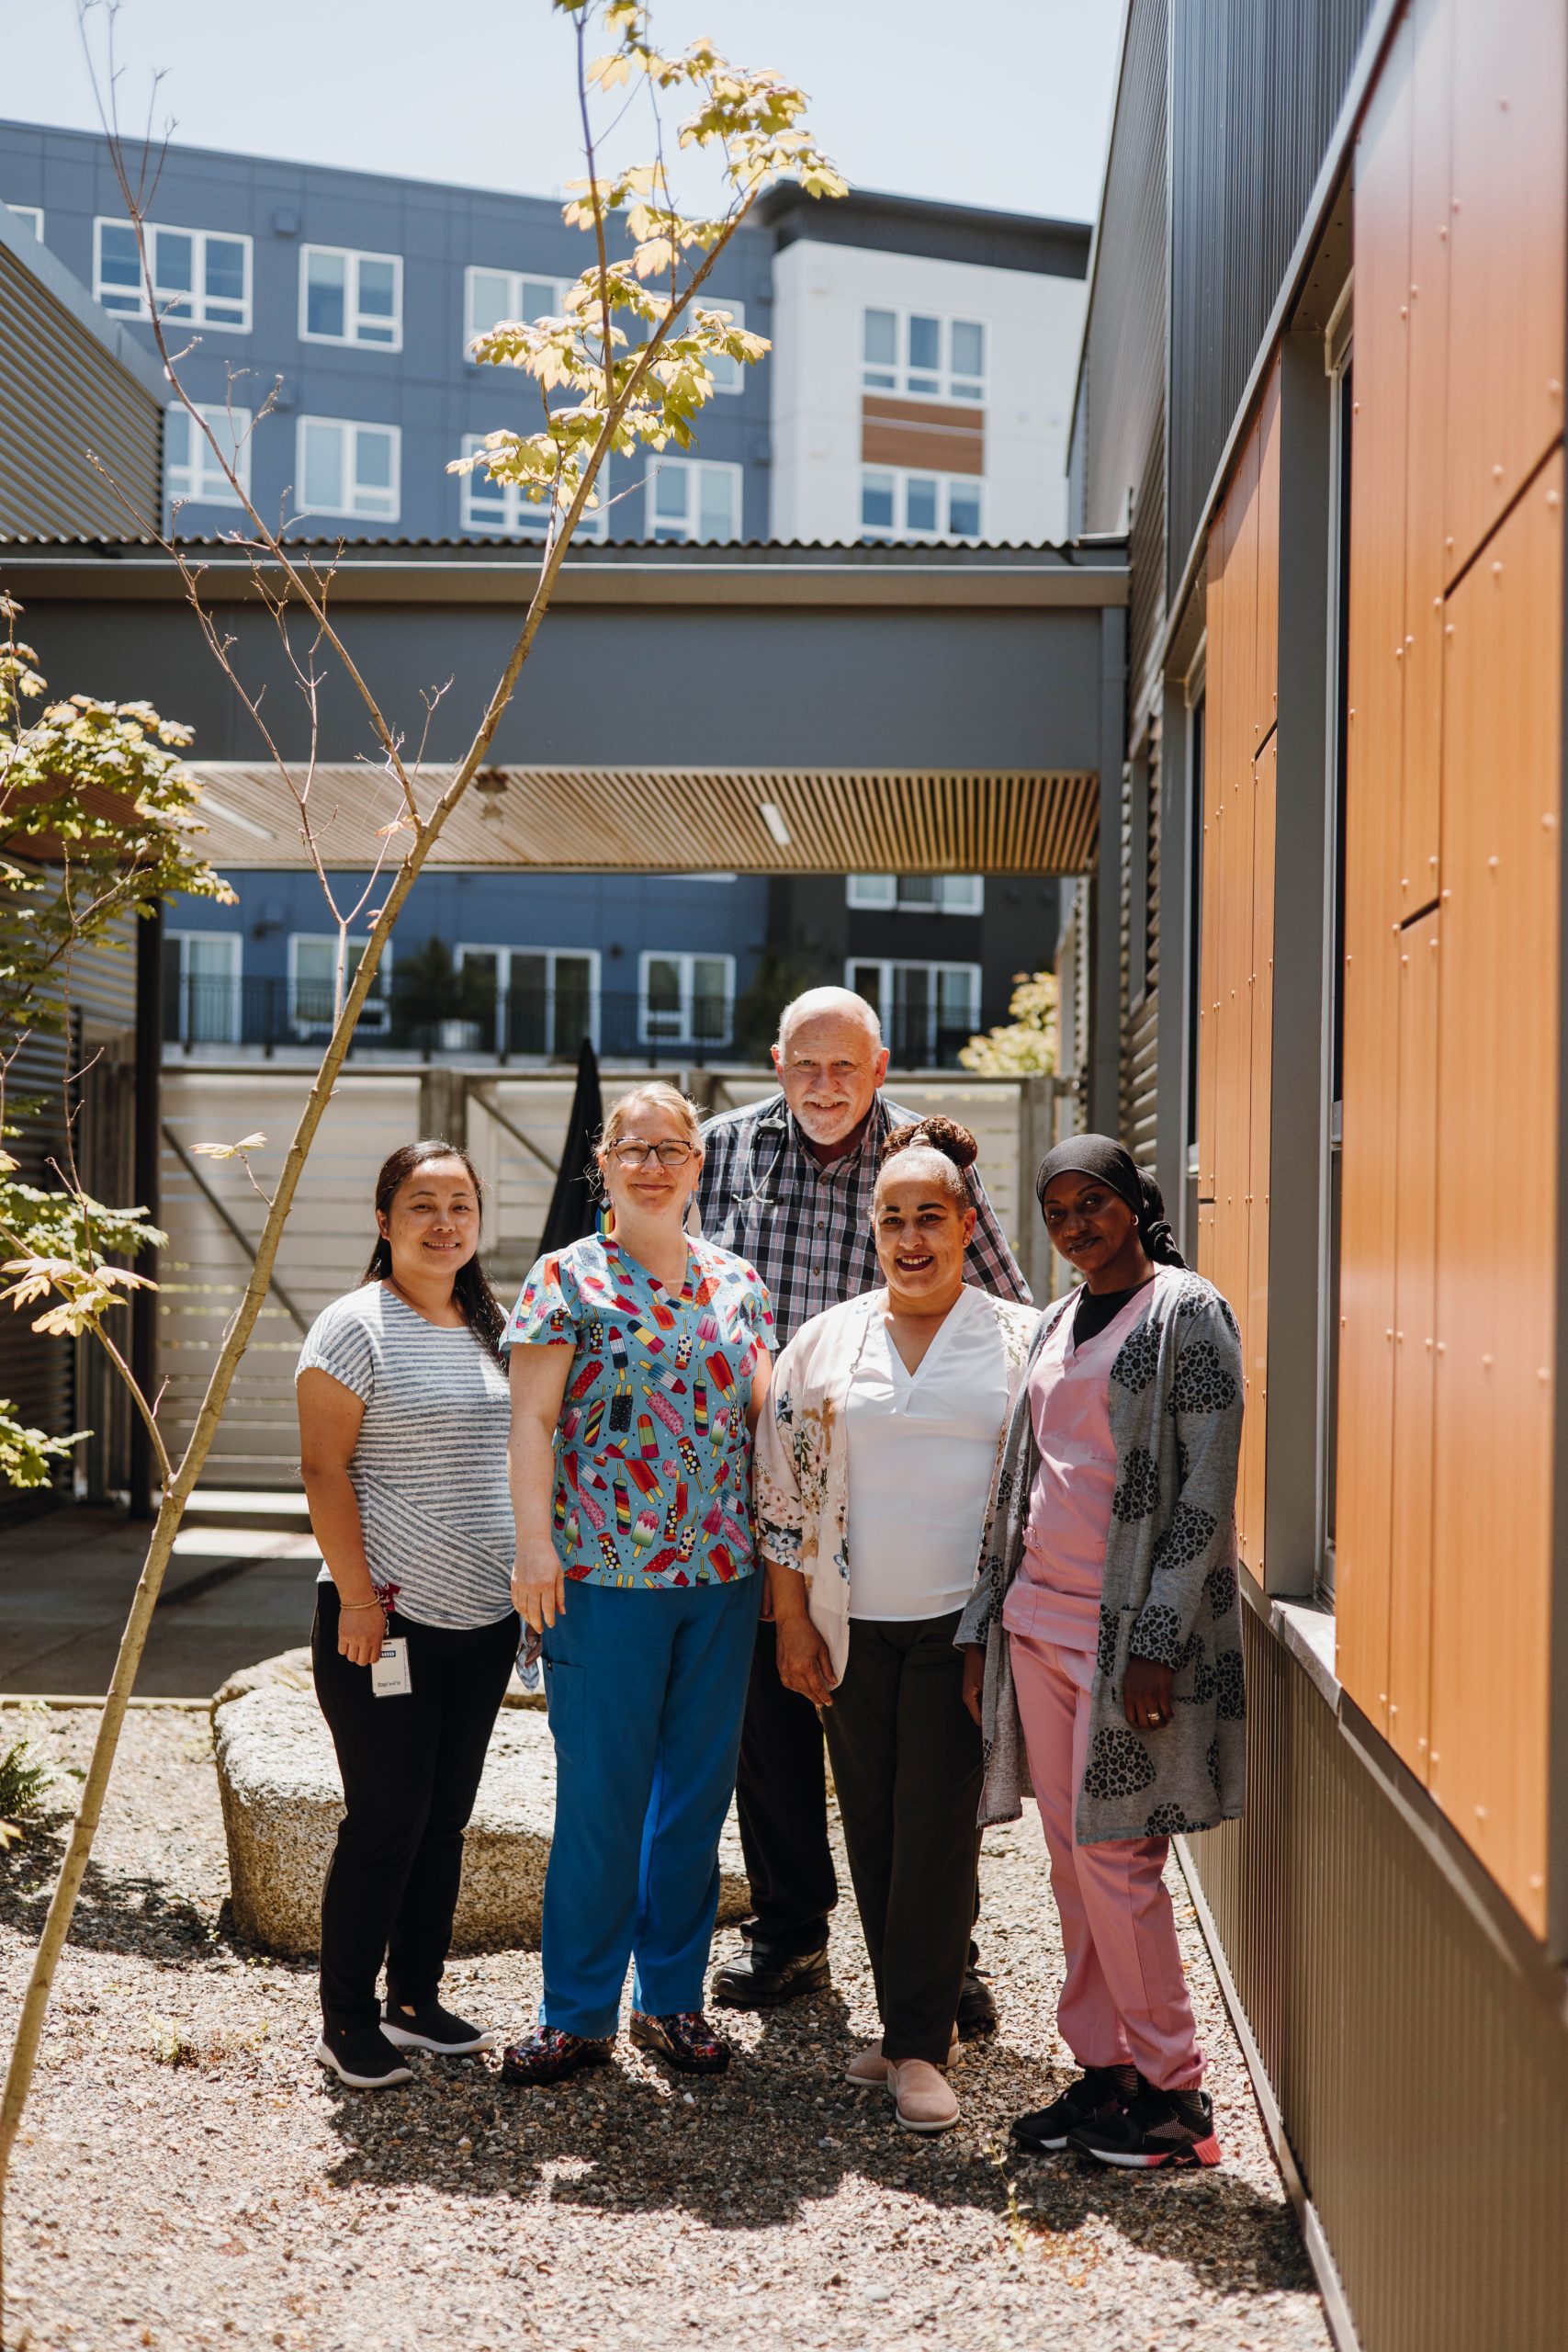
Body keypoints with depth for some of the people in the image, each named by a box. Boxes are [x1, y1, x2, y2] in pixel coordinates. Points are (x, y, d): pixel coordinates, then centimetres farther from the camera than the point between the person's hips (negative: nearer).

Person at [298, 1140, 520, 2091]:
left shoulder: (489, 1327, 12)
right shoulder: (358, 1325, -8)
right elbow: (325, 1468, -12)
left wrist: (529, 1574, 14)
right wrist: (357, 1596, -16)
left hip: (484, 1620, 6)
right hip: (388, 1620, -6)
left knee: (447, 1816, 12)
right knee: (387, 1818, -2)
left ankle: (417, 2000, 25)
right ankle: (347, 2021, 12)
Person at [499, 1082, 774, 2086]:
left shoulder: (737, 1281, 11)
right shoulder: (567, 1279, -1)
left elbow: (763, 1415, 13)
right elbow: (533, 1419, -5)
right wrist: (534, 1544, -13)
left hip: (725, 1572, 4)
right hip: (604, 1572, -4)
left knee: (699, 1789, 10)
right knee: (601, 1796, 1)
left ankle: (673, 1995, 24)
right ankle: (578, 2013, 15)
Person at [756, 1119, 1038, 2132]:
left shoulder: (1021, 1341, 1)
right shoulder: (825, 1344, 6)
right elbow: (783, 1486, 8)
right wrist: (793, 1622, 4)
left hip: (962, 1622, -2)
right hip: (854, 1627, 3)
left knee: (939, 1829, -3)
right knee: (873, 1829, 9)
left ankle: (919, 2045, 7)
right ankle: (917, 2022, 24)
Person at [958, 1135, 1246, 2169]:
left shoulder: (1186, 1311, -7)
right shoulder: (1057, 1325, 15)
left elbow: (1205, 1490, -12)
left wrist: (1157, 1641, -18)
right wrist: (986, 1622, 13)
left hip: (1129, 1624, -7)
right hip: (1038, 1618, 7)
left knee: (1115, 1855, -4)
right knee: (1071, 1860, 10)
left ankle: (1175, 2093, 10)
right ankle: (1103, 2070, 21)